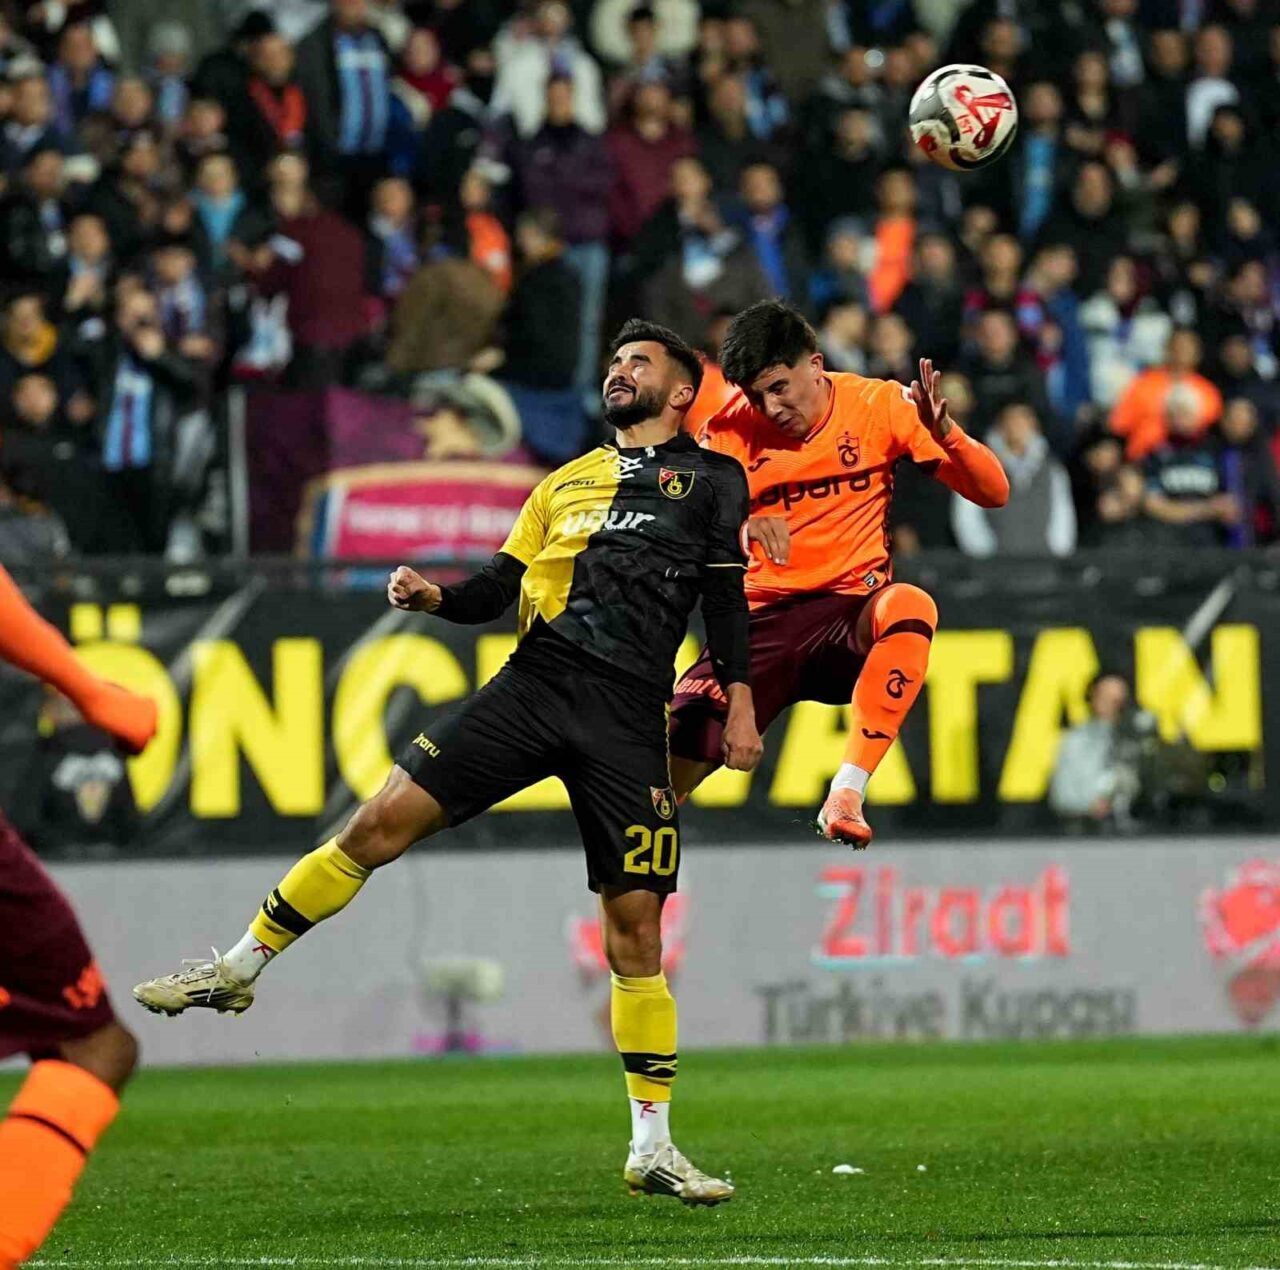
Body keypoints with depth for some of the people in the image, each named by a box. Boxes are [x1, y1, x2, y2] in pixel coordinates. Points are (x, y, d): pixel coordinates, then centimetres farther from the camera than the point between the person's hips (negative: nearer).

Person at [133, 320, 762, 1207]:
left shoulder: (711, 478, 13)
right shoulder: (565, 483, 24)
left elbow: (727, 596, 6)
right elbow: (496, 588, 22)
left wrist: (740, 702, -3)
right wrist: (436, 597, 2)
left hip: (627, 718, -3)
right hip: (534, 683, 3)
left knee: (636, 925, -4)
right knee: (381, 822, -8)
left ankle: (652, 1148, 2)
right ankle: (239, 968, 5)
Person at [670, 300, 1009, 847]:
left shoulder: (879, 404, -2)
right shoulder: (729, 432, 0)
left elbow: (992, 491, -3)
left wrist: (944, 432, -24)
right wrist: (737, 527, -31)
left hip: (852, 618, -1)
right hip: (760, 618, 1)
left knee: (909, 606, -36)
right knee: (668, 753, -17)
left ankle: (847, 793, -38)